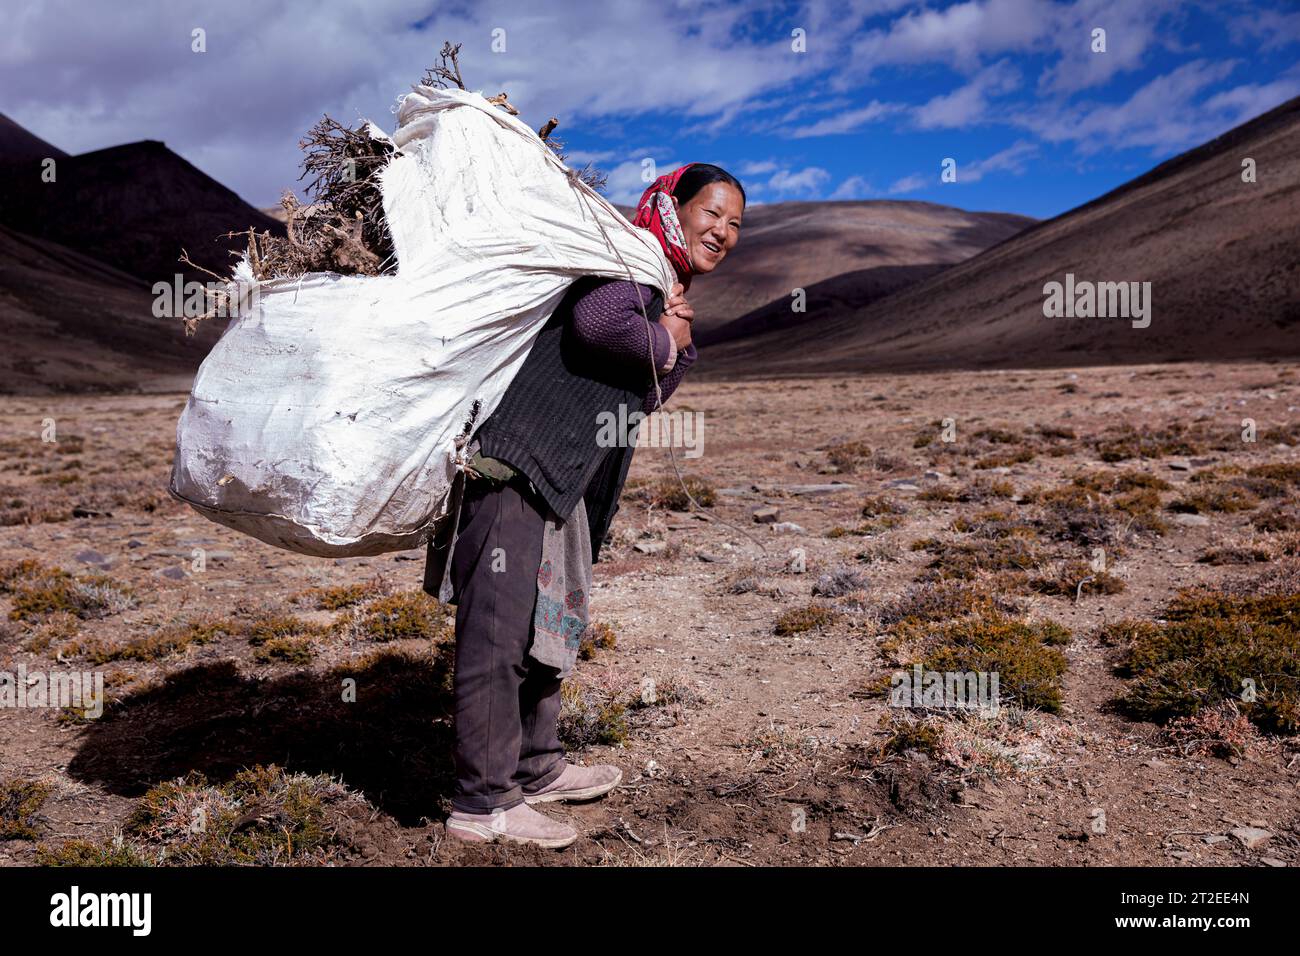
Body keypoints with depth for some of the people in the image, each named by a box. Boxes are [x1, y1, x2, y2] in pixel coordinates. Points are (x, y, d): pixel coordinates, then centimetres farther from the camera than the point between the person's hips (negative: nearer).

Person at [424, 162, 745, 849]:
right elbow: (595, 323, -27)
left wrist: (677, 341, 1)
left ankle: (535, 769, 34)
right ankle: (482, 804, 2)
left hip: (559, 481, 11)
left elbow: (646, 397, 18)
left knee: (546, 618, 18)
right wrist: (663, 343, -8)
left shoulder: (666, 288, 23)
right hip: (512, 457, -11)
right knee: (499, 625, -7)